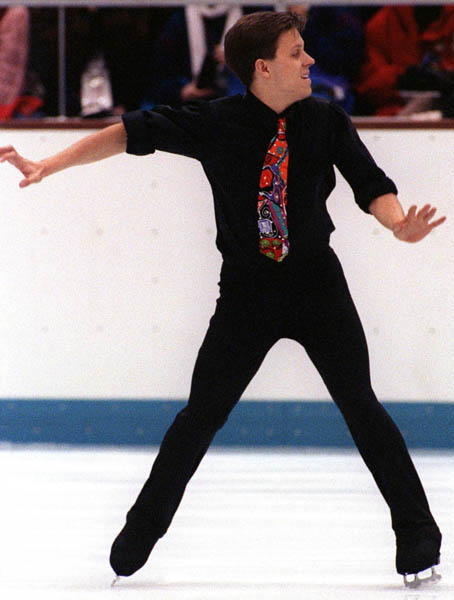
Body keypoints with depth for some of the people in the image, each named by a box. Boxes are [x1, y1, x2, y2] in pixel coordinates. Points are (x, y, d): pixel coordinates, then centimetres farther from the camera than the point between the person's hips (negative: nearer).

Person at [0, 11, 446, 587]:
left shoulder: (326, 120, -4)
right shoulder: (216, 123, -9)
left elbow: (371, 185, -7)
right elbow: (130, 132, -6)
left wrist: (398, 222, -30)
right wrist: (49, 165, -13)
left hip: (318, 285, 1)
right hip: (247, 291, -1)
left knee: (360, 406, -2)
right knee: (202, 414, 3)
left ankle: (416, 530, 10)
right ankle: (141, 532, 19)